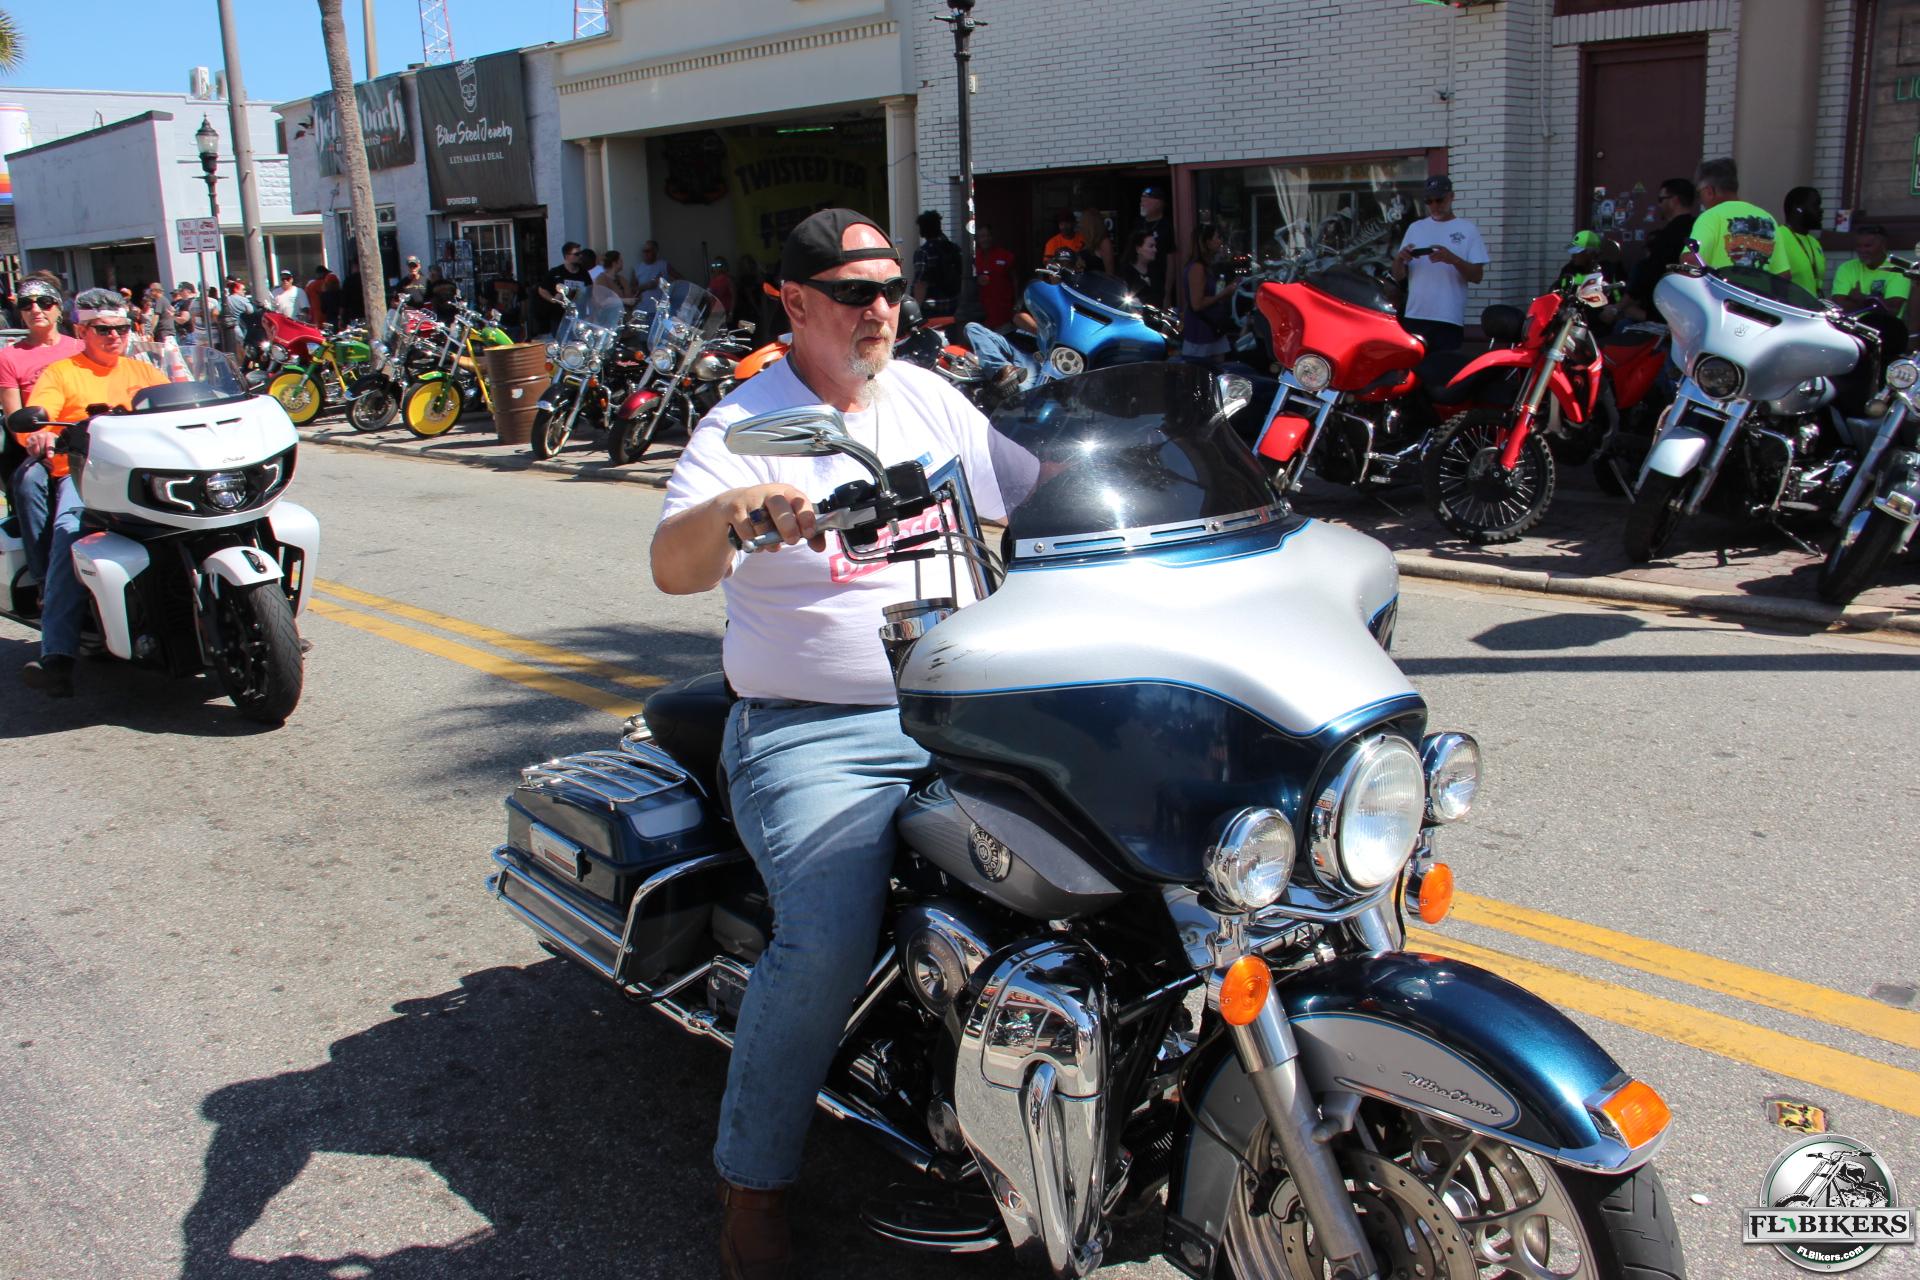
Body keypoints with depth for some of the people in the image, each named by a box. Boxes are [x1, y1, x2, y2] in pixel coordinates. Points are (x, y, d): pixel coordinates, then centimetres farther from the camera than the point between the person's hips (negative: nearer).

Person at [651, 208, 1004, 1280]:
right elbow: (672, 568, -19)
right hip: (812, 735, -5)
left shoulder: (931, 401, 13)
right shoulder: (744, 426, -3)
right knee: (829, 941, -26)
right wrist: (736, 508, -40)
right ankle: (754, 1181, -3)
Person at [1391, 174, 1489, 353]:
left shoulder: (1468, 230, 5)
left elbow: (1477, 276, -2)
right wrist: (1399, 259, -8)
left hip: (1449, 318, -3)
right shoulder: (1415, 228, 15)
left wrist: (1453, 259, -18)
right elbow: (1398, 276, 14)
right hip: (1414, 316, 3)